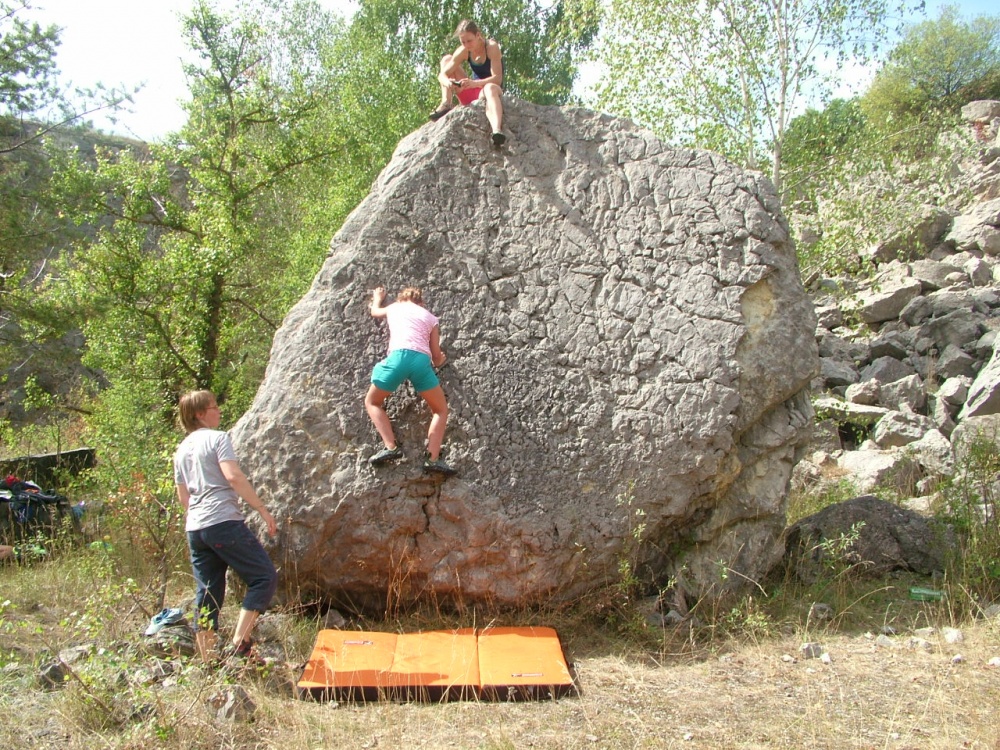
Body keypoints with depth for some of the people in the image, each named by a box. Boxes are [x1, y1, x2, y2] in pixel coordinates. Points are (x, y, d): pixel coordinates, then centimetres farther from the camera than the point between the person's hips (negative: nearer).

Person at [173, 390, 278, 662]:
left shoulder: (181, 449, 20)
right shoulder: (217, 438, -3)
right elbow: (234, 476, -15)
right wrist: (263, 510, -14)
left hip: (194, 528, 8)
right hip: (223, 522, -8)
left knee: (207, 596, 11)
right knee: (265, 577, -3)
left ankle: (208, 663, 13)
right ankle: (239, 643, -11)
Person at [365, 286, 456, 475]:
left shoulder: (394, 307, 29)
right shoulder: (430, 317, 27)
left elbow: (375, 311, 52)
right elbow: (436, 355, 23)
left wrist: (377, 297, 75)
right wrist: (439, 361, 48)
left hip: (398, 357, 0)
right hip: (422, 360, 1)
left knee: (372, 402, 21)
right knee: (441, 410, 17)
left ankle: (390, 447, 0)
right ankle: (433, 458, -2)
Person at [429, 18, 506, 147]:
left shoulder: (491, 47, -17)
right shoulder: (463, 51, -4)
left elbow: (497, 78, -26)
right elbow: (442, 75, -7)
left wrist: (474, 83, -42)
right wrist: (447, 82, -32)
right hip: (472, 93, 6)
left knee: (490, 88, -43)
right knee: (447, 59, 1)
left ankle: (497, 130, -70)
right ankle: (446, 104, -15)